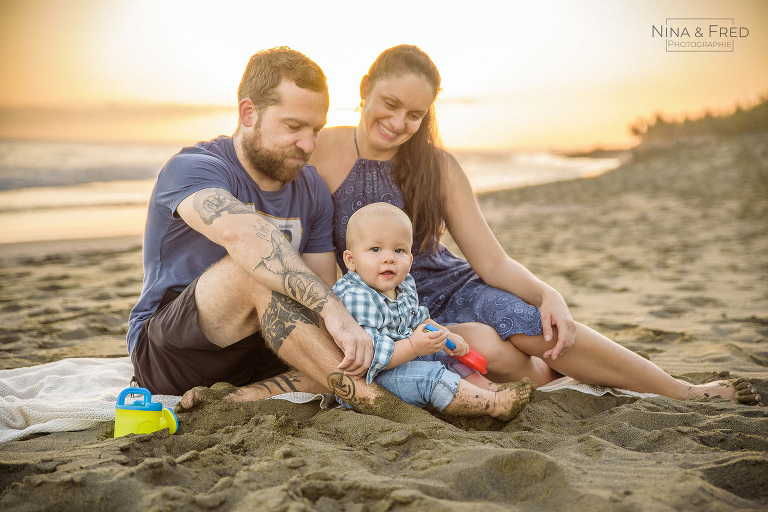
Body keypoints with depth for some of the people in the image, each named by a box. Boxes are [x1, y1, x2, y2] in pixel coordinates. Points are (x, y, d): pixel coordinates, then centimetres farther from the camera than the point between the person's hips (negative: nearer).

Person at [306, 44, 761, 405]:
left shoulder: (437, 166, -3)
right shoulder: (322, 152, -11)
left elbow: (493, 263, -4)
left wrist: (548, 294, -23)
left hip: (448, 285, 3)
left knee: (535, 324, -27)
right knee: (486, 350, -33)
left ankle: (684, 391, -8)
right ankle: (552, 374, 0)